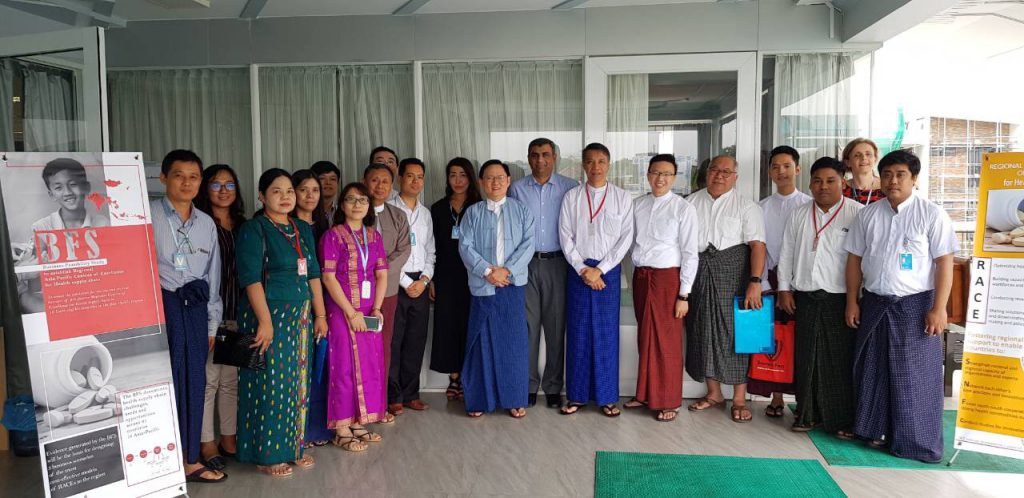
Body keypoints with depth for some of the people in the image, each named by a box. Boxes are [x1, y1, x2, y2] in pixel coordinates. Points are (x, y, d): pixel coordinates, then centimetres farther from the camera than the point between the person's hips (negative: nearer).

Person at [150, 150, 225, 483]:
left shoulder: (207, 224, 14)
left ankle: (189, 459, 20)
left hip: (195, 309, 5)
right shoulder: (147, 216, -1)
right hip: (158, 305, -5)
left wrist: (212, 324, 14)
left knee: (194, 383, 8)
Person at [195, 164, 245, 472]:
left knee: (231, 378, 13)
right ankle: (206, 443, 14)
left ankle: (229, 438, 25)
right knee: (208, 378, 1)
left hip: (236, 313, 5)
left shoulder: (242, 226, 12)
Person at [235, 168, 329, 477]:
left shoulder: (303, 230, 11)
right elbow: (251, 278, -16)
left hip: (300, 317, 7)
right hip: (268, 315, -6)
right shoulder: (254, 229, -9)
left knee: (297, 383, 12)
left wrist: (320, 315, 10)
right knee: (271, 385, 1)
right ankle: (268, 455, 14)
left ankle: (293, 446, 26)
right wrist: (265, 322, -21)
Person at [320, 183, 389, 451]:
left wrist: (376, 308, -6)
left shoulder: (374, 236, 10)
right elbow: (328, 277, -11)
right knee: (345, 366, 1)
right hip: (343, 311, -5)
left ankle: (359, 423, 20)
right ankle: (343, 430, 11)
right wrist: (351, 312, -14)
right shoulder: (333, 235, -5)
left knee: (369, 366, 7)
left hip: (370, 311, 5)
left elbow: (382, 274, 7)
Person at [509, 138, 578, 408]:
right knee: (528, 324, 2)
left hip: (557, 262, -1)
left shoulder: (570, 188, 3)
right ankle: (528, 384, 13)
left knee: (556, 325, 4)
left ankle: (553, 386, 15)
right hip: (526, 263, 1)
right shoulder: (517, 189, 7)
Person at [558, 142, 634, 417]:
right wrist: (583, 269, -8)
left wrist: (599, 269, -9)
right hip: (578, 269, 1)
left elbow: (625, 238, -3)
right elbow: (565, 237, 1)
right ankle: (577, 395, 14)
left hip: (608, 270, -1)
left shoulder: (622, 198, 2)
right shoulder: (571, 197, 4)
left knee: (606, 333, 3)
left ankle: (607, 397, 13)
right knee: (578, 332, 4)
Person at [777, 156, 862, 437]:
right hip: (805, 298, 4)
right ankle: (807, 415, 21)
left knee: (840, 361, 0)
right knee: (806, 358, 9)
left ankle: (843, 421, 12)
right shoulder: (798, 215, 11)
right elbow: (786, 253, 14)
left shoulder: (858, 214, -4)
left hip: (840, 299, -4)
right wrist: (784, 289, 9)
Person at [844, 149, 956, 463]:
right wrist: (852, 302, 5)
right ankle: (875, 429, 26)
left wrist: (938, 308, -13)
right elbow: (855, 259, 9)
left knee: (914, 375, 2)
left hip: (915, 304, -4)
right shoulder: (868, 214, 6)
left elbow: (944, 263, -8)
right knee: (872, 370, 11)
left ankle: (916, 442, 15)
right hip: (874, 304, 4)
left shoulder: (931, 214, -5)